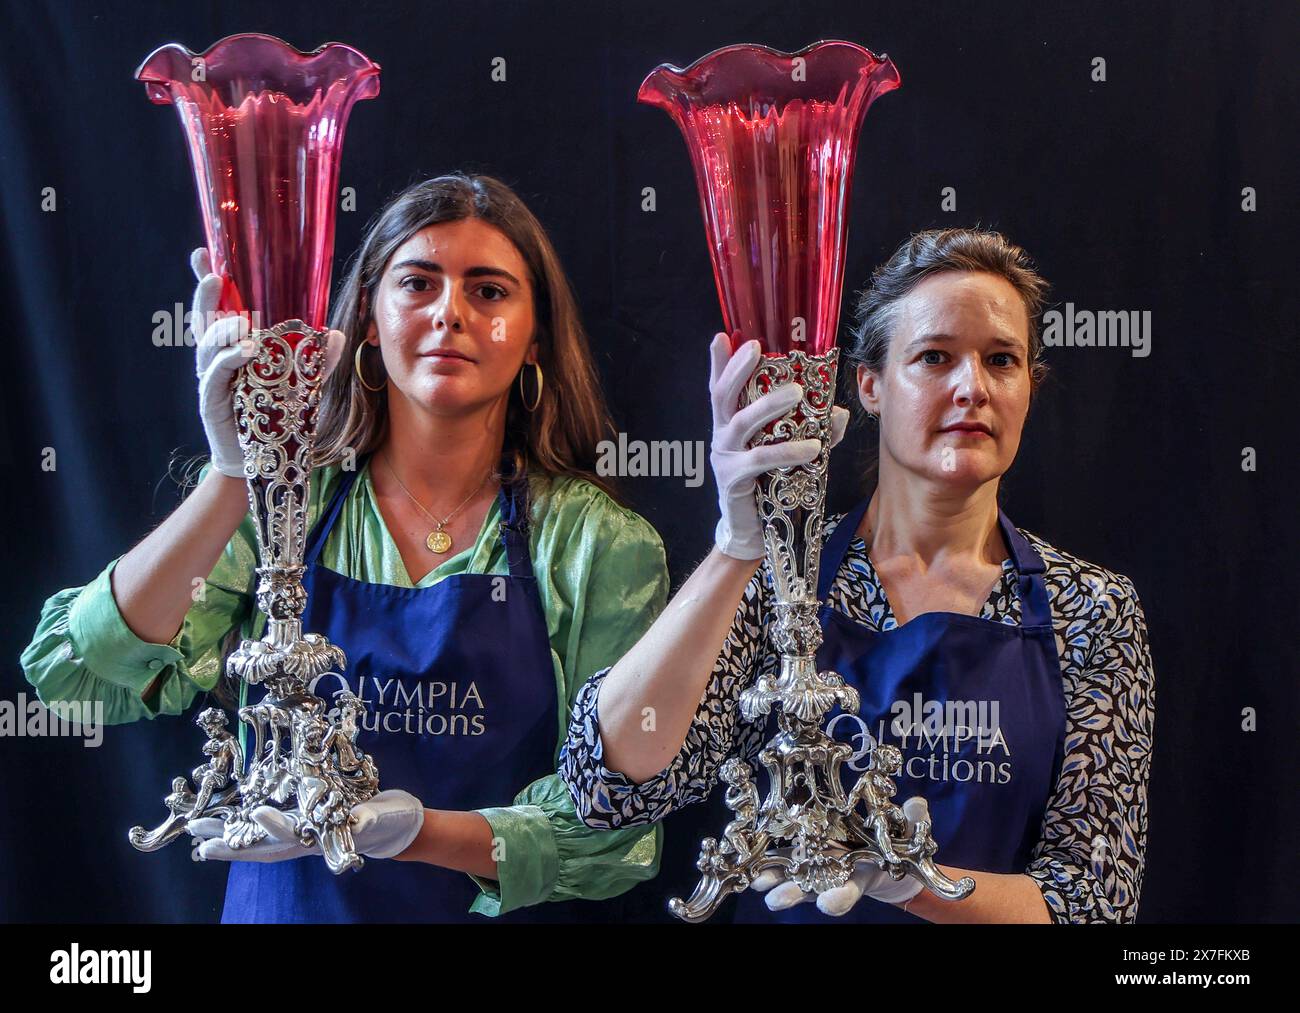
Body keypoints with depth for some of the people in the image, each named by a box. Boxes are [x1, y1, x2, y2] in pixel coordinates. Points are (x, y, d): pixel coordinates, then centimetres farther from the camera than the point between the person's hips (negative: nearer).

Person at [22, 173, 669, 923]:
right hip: (282, 903, 1)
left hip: (502, 913, -1)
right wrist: (235, 475, -20)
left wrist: (412, 831, -19)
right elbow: (76, 675, -10)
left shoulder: (602, 546, -2)